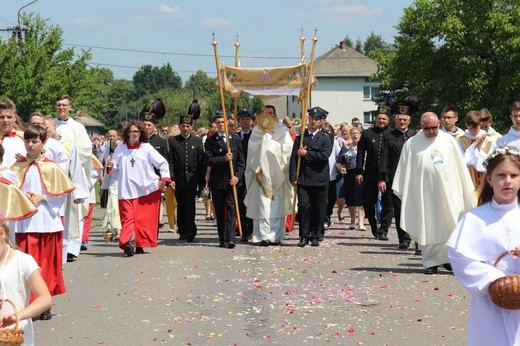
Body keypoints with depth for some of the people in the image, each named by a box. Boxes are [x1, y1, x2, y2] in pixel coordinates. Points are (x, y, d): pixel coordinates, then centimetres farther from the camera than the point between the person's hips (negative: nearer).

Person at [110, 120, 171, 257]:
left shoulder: (146, 148, 3)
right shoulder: (120, 149, 8)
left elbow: (163, 163, 5)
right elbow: (115, 169, 13)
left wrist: (164, 180, -3)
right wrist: (111, 165, -9)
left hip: (147, 189, 0)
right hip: (127, 191, 0)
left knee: (144, 219, 1)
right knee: (128, 217, -13)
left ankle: (139, 244, 8)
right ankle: (128, 242, -22)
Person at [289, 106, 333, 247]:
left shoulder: (326, 138, 4)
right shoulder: (301, 137, 9)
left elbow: (324, 155, -11)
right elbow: (294, 158, 4)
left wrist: (306, 154, -10)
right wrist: (293, 177, -4)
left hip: (320, 179, -1)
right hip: (303, 178, 1)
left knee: (318, 208, 3)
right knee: (303, 206, -7)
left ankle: (315, 236, 14)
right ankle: (304, 236, 2)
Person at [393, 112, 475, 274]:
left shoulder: (448, 140, 8)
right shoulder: (411, 144, 3)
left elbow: (460, 166, 11)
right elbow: (404, 169, 5)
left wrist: (467, 189, 11)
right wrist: (400, 191, 2)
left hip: (450, 193, 1)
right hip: (425, 193, -1)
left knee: (452, 225, 0)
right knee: (429, 228, 1)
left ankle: (449, 258, 11)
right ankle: (431, 262, 8)